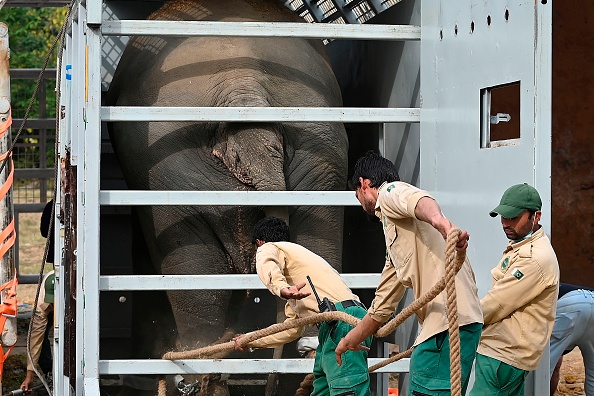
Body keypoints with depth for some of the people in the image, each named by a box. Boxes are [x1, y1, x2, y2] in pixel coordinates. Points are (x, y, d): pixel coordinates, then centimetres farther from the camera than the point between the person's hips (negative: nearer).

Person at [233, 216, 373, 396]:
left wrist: (281, 289, -39)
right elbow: (292, 329, 41)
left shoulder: (269, 248, 11)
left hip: (342, 319, -9)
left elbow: (266, 266, -19)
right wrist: (250, 342, 48)